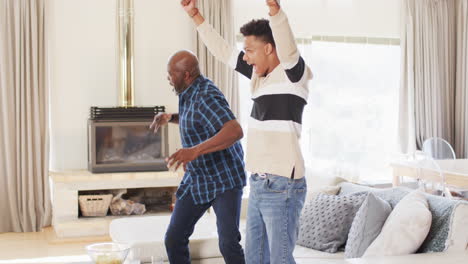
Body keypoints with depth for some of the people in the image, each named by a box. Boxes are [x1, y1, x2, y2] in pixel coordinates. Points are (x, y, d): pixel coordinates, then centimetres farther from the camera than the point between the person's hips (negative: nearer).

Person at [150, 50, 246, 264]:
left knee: (228, 244, -19)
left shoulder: (206, 96, -25)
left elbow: (235, 131, -40)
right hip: (198, 180, 9)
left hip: (226, 180, -8)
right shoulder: (191, 92, 3)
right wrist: (168, 117, 6)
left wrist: (195, 150, -50)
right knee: (174, 239, 3)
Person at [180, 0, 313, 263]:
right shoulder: (260, 74, 13)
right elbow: (223, 50, 21)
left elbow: (287, 45, -30)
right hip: (259, 185, 9)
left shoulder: (293, 72, -9)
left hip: (283, 187, -9)